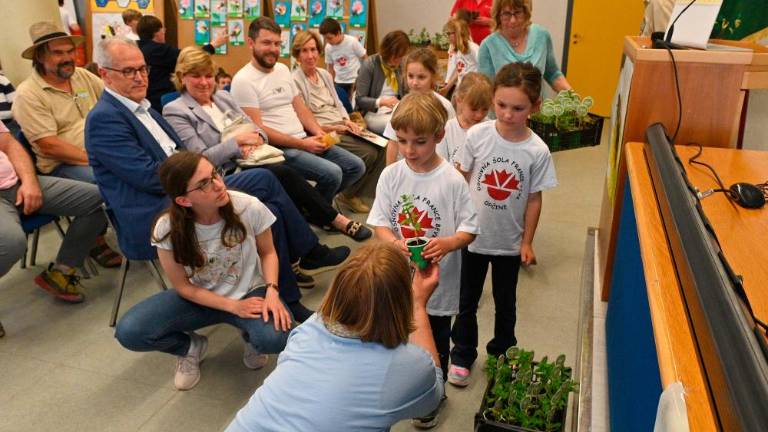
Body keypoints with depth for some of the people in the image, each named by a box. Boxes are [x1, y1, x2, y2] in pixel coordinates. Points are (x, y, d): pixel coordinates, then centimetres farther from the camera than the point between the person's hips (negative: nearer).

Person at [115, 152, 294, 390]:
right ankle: (191, 347, 11)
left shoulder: (250, 208, -24)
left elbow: (268, 253, -5)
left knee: (275, 338, -33)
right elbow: (183, 287, -9)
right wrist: (233, 306, -19)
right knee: (129, 332, -21)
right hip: (199, 298, 1)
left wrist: (272, 291, -23)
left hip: (249, 292, -1)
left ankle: (251, 337, 8)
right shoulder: (167, 229, -22)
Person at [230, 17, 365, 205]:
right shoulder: (244, 80, -10)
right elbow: (257, 130, -16)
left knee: (356, 167, 0)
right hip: (277, 148, -8)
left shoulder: (283, 69, 14)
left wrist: (319, 133, -4)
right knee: (332, 173, -26)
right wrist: (302, 144, -18)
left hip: (305, 140, 8)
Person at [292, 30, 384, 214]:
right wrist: (330, 128, -18)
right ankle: (347, 195, 0)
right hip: (321, 132, -7)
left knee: (381, 148, -14)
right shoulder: (295, 80, -9)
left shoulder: (325, 75, 16)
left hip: (342, 126, 8)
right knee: (368, 153, -23)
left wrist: (348, 121, 0)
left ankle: (356, 192, 2)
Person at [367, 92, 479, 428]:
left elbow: (469, 229, -9)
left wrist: (448, 243, -30)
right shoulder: (391, 175, -8)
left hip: (437, 279, -2)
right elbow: (379, 222, -5)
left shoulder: (452, 180, -15)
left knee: (434, 344, 18)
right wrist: (395, 243, -25)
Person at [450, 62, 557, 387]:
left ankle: (501, 354, 44)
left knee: (505, 304, 20)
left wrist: (527, 242, -1)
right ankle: (462, 356, 37)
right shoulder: (477, 135, -15)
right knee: (467, 301, 16)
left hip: (509, 241, 0)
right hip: (473, 235, 0)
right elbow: (461, 178, -4)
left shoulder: (537, 151, -15)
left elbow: (534, 198, -5)